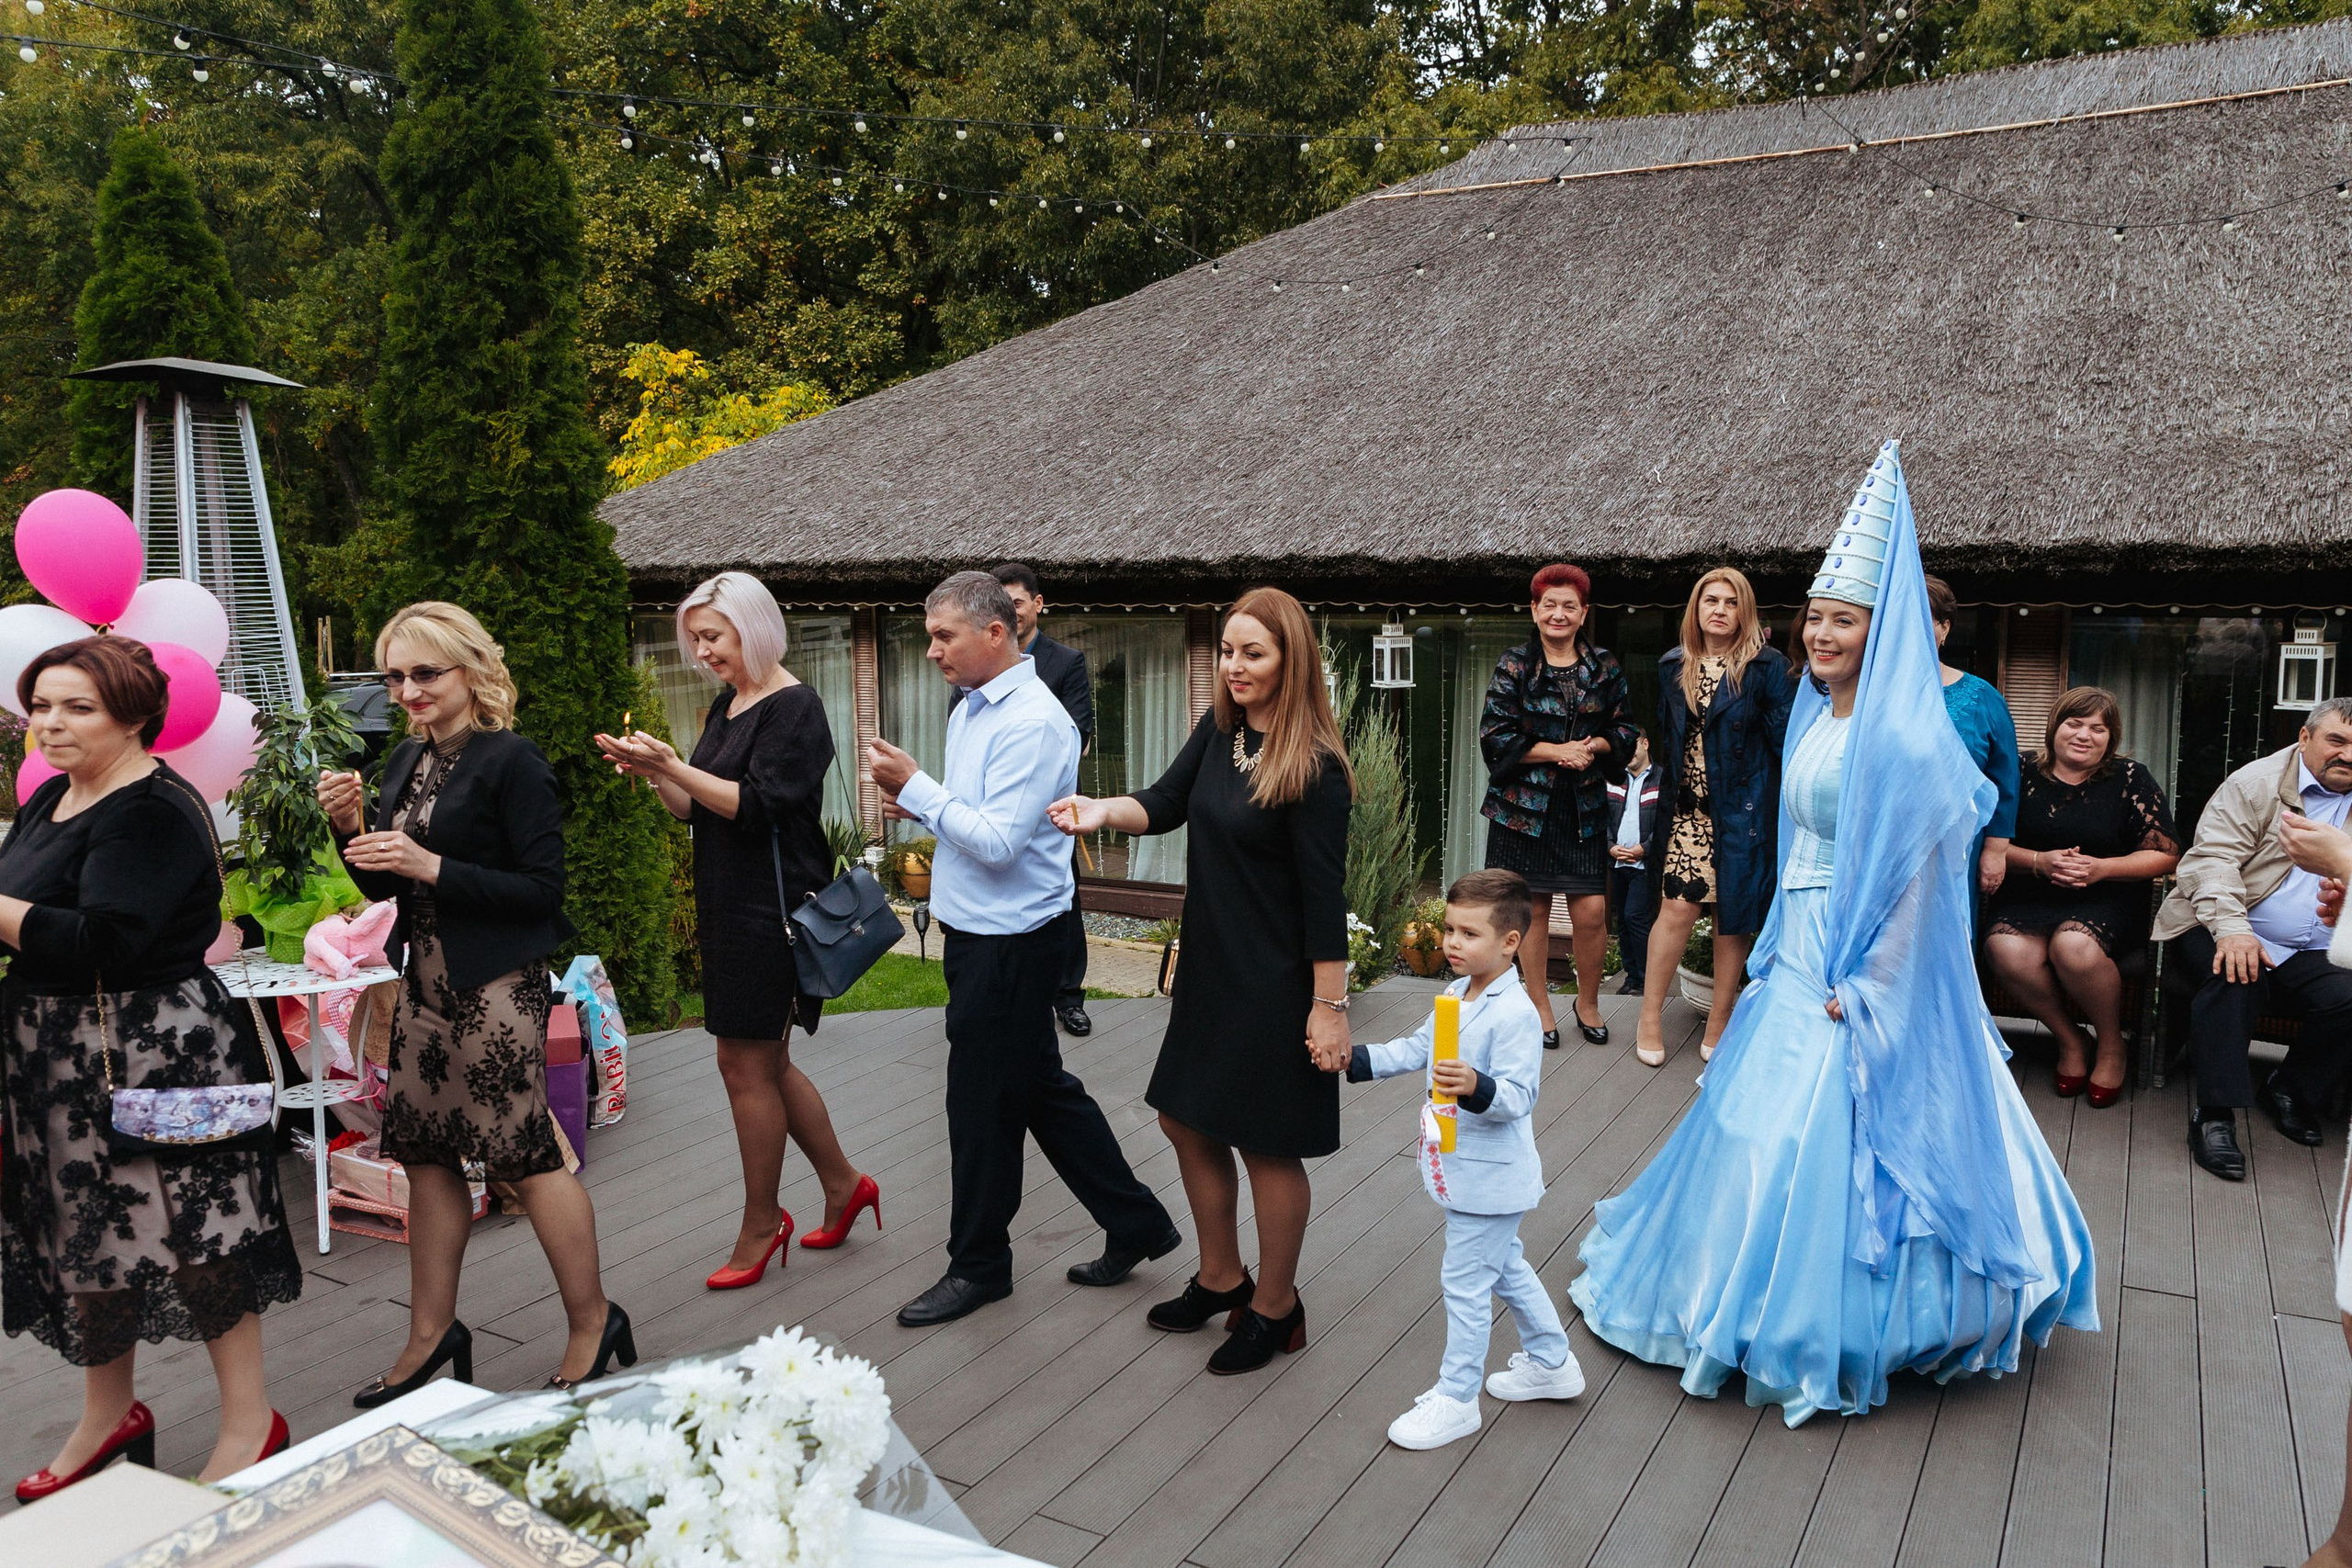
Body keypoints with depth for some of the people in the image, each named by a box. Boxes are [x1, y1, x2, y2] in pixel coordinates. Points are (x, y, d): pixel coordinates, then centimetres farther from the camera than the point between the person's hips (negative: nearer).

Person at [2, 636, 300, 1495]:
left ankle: (250, 1419, 15)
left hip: (156, 1055, -9)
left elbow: (100, 945, -27)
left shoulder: (153, 812, -18)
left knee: (189, 1228, 0)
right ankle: (108, 1412, 35)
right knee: (88, 1230, 17)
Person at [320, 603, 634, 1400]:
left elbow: (544, 889, -16)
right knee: (426, 1154, 13)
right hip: (424, 983, 8)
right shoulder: (407, 760, 11)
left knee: (526, 1154, -1)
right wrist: (350, 826, -1)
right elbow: (384, 884, 17)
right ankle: (432, 1333, 28)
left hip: (496, 989, -8)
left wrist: (431, 866, -21)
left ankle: (593, 1323, 15)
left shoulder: (511, 761, -13)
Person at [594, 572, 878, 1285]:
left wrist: (673, 765, -24)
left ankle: (761, 1225, 15)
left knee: (745, 1064, -1)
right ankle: (843, 1185, 30)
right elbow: (700, 809, 14)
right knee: (765, 1062, 14)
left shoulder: (794, 707, -12)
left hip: (773, 906, -9)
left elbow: (757, 805, -21)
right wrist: (653, 771, -3)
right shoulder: (727, 705, 14)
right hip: (729, 906, 9)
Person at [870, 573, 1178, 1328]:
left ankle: (978, 1266, 24)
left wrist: (918, 787, -18)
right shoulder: (969, 708, 11)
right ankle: (1136, 1224, 29)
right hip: (975, 934, 10)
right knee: (1041, 1087, 16)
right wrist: (916, 806, 1)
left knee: (984, 1102, 5)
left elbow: (999, 841, -24)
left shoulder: (1033, 723, -20)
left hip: (1009, 944, -10)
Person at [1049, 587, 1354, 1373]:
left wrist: (1329, 1006, -17)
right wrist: (1104, 811, -21)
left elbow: (1324, 896, -19)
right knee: (1189, 1122, 18)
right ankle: (1221, 1278, 40)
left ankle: (1275, 1307, 29)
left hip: (1275, 984, -8)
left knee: (1267, 1146, 7)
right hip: (1208, 967, 8)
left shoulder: (1314, 769, -20)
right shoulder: (1220, 728, 1)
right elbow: (1165, 804, 0)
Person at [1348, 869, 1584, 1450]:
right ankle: (1551, 1363, 43)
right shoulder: (1455, 996, 4)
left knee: (1465, 1282, 1)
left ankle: (1456, 1401, 16)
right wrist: (1356, 1059, 6)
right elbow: (1416, 1050, 14)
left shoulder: (1517, 1014, -24)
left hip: (1491, 1178, -10)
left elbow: (1520, 1096, -27)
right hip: (1466, 1175, 10)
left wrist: (1477, 1087, -45)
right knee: (1506, 1268, 24)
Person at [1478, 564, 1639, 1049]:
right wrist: (1559, 750, -14)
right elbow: (1495, 736, -7)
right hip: (1524, 805, -1)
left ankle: (1588, 1003, 22)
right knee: (1532, 909, 4)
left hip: (1584, 809, 2)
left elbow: (1624, 731, 12)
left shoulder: (1605, 667, 8)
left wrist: (1595, 745, -10)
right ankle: (1540, 1010, 20)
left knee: (1592, 911, -2)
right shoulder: (1513, 666, 0)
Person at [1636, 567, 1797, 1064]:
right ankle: (1650, 1016, 8)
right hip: (1687, 807, 2)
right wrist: (1664, 796, 12)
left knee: (1733, 915, 5)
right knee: (1678, 907, -5)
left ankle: (1719, 1022, 19)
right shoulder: (1673, 666, 9)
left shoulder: (1768, 665, -3)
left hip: (1742, 810, -2)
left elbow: (1785, 738, -4)